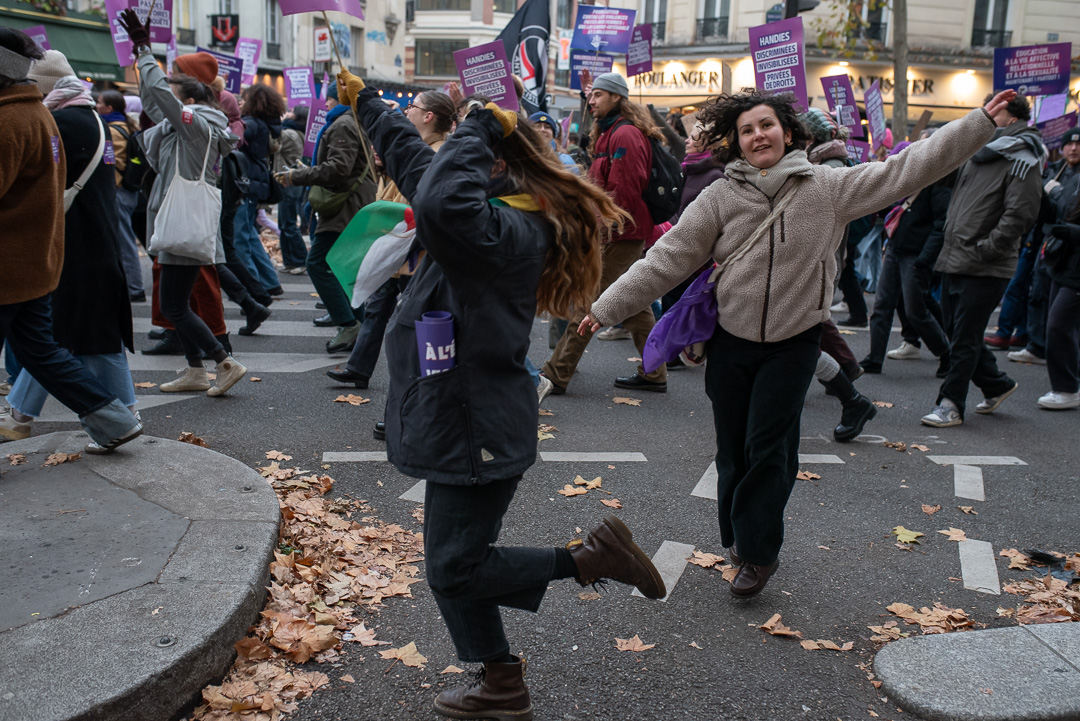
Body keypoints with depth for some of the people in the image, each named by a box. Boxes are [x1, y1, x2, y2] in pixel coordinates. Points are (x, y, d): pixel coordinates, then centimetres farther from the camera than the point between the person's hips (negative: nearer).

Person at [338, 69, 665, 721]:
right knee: (455, 565, 17)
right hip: (460, 422, 10)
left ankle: (593, 558, 6)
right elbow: (415, 160, 23)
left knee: (455, 568, 0)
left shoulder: (507, 231, -19)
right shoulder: (496, 217, 9)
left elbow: (441, 203, -41)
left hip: (478, 430, -10)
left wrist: (479, 128, -25)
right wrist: (364, 102, 32)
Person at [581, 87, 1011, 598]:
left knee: (769, 448, -1)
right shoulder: (721, 197, -4)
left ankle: (757, 552, 15)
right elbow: (666, 259, -5)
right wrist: (606, 308, -8)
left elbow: (905, 170, -5)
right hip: (731, 341, 1)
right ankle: (739, 536, 30)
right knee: (733, 449, 9)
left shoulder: (828, 187, -4)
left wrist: (982, 121, -9)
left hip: (793, 344, -1)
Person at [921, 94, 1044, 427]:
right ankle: (997, 385, 32)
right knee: (956, 332, 14)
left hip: (985, 269, -8)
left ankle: (951, 404, 6)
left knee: (965, 339, -3)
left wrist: (982, 251, -19)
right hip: (953, 261, 8)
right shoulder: (978, 155, 15)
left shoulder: (1022, 162, -9)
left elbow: (1019, 216, -16)